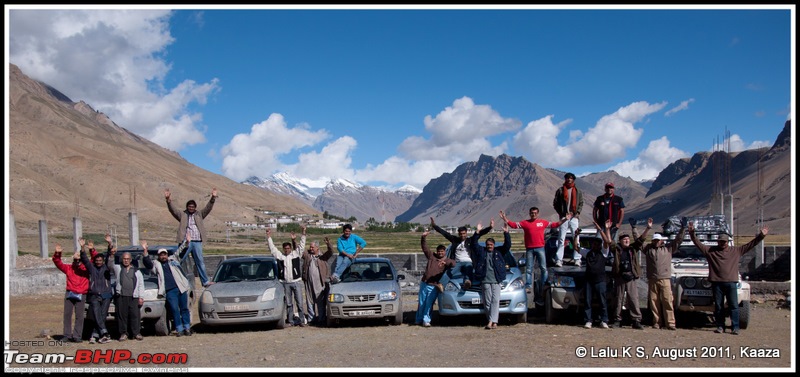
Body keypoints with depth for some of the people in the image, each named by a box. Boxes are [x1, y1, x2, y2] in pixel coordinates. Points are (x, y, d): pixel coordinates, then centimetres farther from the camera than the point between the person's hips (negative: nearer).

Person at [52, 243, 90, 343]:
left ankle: (77, 336, 1)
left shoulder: (86, 268, 6)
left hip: (81, 295, -2)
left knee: (79, 316, -1)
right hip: (69, 294, 2)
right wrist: (57, 253, -12)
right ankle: (67, 335, 8)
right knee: (67, 315, 3)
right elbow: (57, 263, 6)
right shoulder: (68, 268, 11)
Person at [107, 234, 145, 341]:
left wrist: (141, 297, 3)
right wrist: (112, 254, -20)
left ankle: (136, 333, 2)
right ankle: (123, 333, 4)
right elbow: (110, 264, -2)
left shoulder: (137, 271, 17)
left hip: (133, 296, 0)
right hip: (121, 296, 0)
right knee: (122, 315, -2)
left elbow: (141, 285, 13)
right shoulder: (118, 268, 18)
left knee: (135, 315, -4)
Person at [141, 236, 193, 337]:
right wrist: (145, 251, -12)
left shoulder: (173, 259, 17)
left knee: (184, 309, 4)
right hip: (170, 291, -1)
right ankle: (179, 329, -1)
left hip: (181, 288, 1)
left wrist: (186, 242, 5)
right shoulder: (156, 265, 14)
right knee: (175, 310, -6)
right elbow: (148, 263, 0)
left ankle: (187, 328, 9)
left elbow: (181, 251, 19)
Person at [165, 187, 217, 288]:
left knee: (200, 262, 7)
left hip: (197, 242, 2)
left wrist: (213, 198, -8)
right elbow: (173, 210, -3)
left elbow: (208, 208, 6)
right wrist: (168, 201, -20)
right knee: (180, 262, -1)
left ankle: (205, 281, 9)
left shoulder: (199, 215, 16)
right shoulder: (182, 215, 10)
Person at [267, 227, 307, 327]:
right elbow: (272, 248, 6)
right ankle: (290, 321, 14)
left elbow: (302, 245, -2)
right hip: (285, 283, 2)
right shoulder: (280, 255, 7)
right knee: (288, 303, 8)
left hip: (296, 282, -2)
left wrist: (303, 233, -11)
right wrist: (269, 237, 0)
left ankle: (302, 320, 3)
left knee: (300, 303, -3)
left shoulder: (296, 253, 5)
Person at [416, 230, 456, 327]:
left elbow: (453, 263, -18)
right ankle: (418, 319, 19)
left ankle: (426, 321, 1)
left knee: (429, 304, -4)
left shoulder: (447, 260, 3)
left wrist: (445, 263, -36)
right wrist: (423, 237, -10)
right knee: (421, 303, 8)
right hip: (424, 283, 2)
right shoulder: (432, 256, 9)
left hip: (434, 286, -2)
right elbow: (425, 247, 4)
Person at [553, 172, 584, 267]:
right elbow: (555, 203, 6)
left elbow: (581, 203, 12)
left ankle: (577, 259, 6)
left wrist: (577, 213, -3)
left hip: (574, 217, 2)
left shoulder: (578, 191, 12)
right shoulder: (560, 190, 7)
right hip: (563, 217, -1)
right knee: (561, 239, -3)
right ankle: (559, 259, -4)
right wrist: (561, 213, -4)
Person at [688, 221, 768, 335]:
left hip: (731, 282, 0)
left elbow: (751, 244, 11)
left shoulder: (736, 251, 10)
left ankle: (735, 327, 0)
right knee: (718, 306, 5)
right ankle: (720, 326, 14)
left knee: (734, 306, -2)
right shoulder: (710, 250, 8)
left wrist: (761, 236, 4)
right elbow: (698, 243, 5)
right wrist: (692, 233, -6)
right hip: (716, 282, 0)